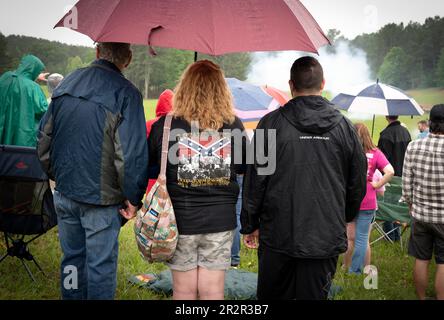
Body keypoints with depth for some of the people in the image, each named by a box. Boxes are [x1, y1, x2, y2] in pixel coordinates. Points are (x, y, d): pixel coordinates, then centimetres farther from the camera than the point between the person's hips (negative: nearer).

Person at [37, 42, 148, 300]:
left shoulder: (65, 85, 5)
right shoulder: (126, 93, -15)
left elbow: (44, 139, 10)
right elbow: (131, 153, -20)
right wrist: (133, 199, -10)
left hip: (64, 192, 6)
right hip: (102, 200, -6)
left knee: (72, 257, 20)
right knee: (101, 265, 6)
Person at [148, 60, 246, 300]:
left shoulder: (164, 126, -10)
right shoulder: (234, 126, -4)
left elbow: (147, 167, 0)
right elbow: (244, 168, 9)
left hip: (179, 220, -1)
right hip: (221, 219, 1)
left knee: (184, 290, 13)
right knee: (212, 290, 12)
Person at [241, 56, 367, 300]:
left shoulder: (271, 123, -6)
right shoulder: (344, 126, 1)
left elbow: (255, 179, -5)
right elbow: (358, 182, 9)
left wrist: (249, 225, 7)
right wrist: (345, 218, 26)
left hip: (277, 235, -1)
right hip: (326, 238, 2)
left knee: (270, 295, 15)